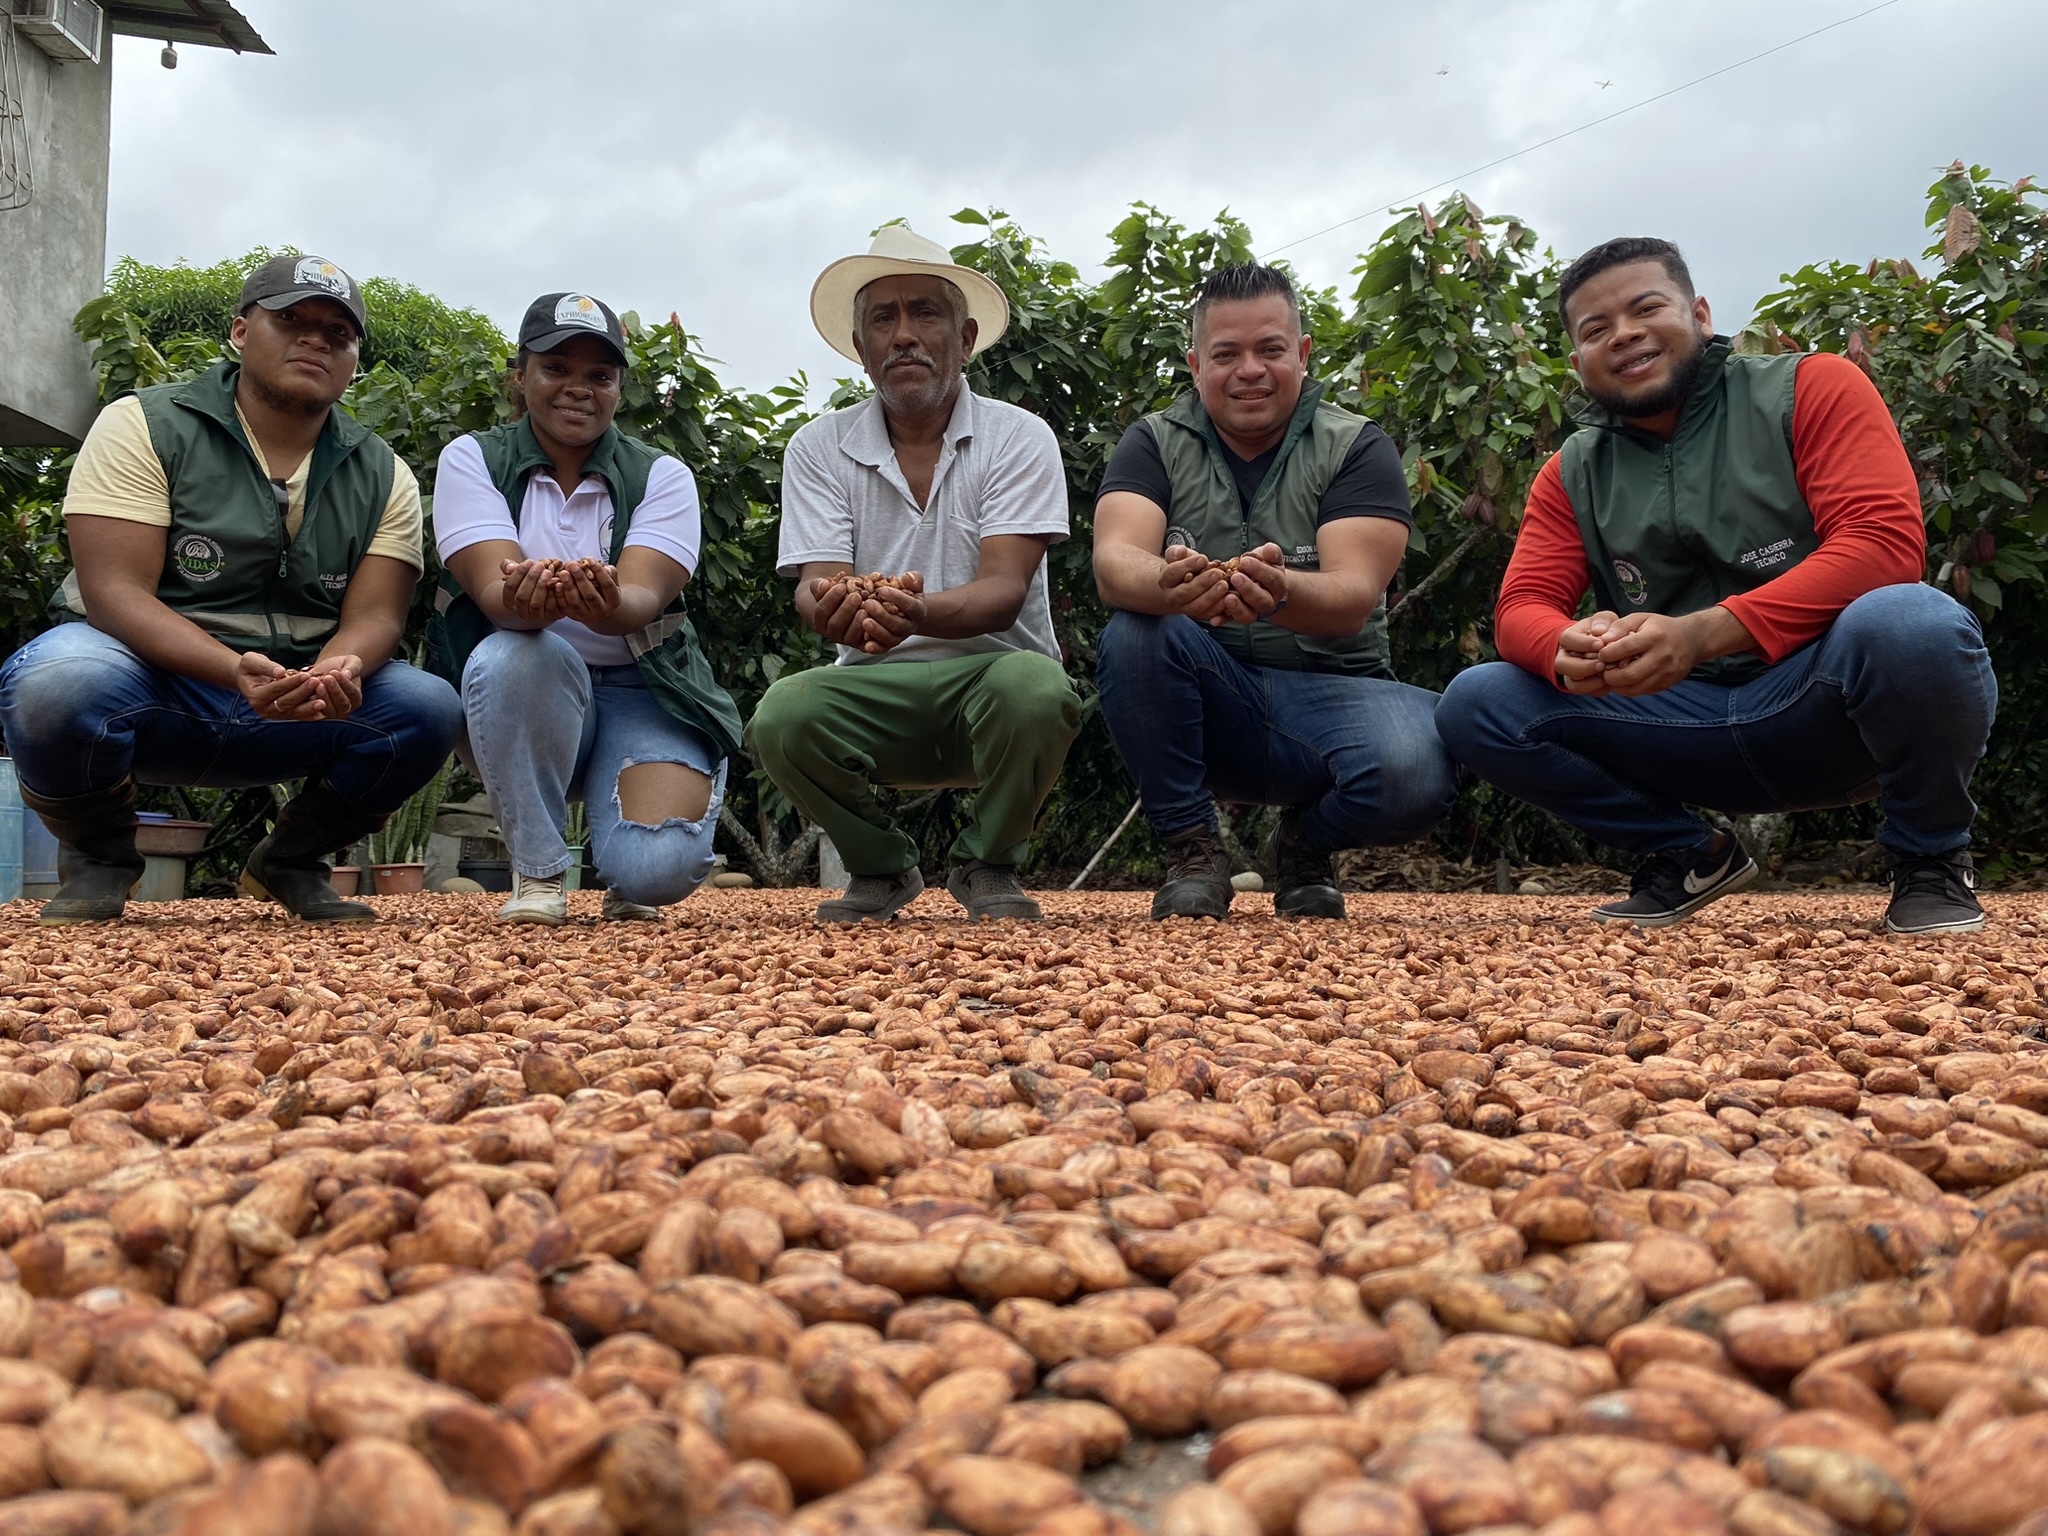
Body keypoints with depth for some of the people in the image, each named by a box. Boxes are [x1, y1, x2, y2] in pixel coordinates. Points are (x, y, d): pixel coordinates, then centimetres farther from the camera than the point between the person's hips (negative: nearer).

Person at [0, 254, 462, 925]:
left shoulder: (383, 477, 6)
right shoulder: (142, 425, -4)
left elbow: (373, 616, -5)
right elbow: (114, 591, -16)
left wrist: (339, 670, -32)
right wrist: (238, 672, -34)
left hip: (295, 715, 3)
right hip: (153, 681, -3)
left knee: (430, 708, -23)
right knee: (58, 682, -36)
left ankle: (289, 860, 6)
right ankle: (98, 858, 0)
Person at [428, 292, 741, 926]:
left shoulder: (660, 475, -1)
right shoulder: (471, 459, -1)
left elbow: (642, 597, -19)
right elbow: (493, 588, -18)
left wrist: (606, 605, -45)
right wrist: (528, 599, -44)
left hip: (641, 694, 0)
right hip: (523, 695, 1)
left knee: (656, 868, -28)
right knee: (521, 653, -36)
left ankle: (627, 886, 13)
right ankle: (538, 872, -14)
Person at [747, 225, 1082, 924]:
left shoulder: (1019, 439, -3)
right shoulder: (819, 448, 3)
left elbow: (1003, 591, -15)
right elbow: (815, 583, -8)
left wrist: (917, 613, -39)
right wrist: (832, 610, -35)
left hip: (989, 669, -1)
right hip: (873, 690, 2)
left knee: (1034, 689, -35)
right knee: (781, 714, -30)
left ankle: (987, 864, -3)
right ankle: (881, 866, 2)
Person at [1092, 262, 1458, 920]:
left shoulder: (1357, 447, -1)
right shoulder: (1154, 443, 3)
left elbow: (1354, 597, -17)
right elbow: (1113, 563, -17)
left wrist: (1280, 593, -41)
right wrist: (1168, 587, -42)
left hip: (1328, 688, 0)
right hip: (1204, 705, 1)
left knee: (1413, 773, -32)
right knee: (1133, 633, -30)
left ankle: (1305, 846, 5)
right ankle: (1192, 852, -10)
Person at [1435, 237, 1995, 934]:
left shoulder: (1809, 387, -4)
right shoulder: (1572, 475, 8)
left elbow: (1886, 543, -16)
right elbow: (1522, 609, 0)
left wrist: (1701, 634, -30)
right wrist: (1570, 651, -27)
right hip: (1687, 726, 4)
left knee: (1912, 623, -37)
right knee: (1476, 705, -13)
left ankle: (1930, 857, -6)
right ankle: (1690, 856, 7)